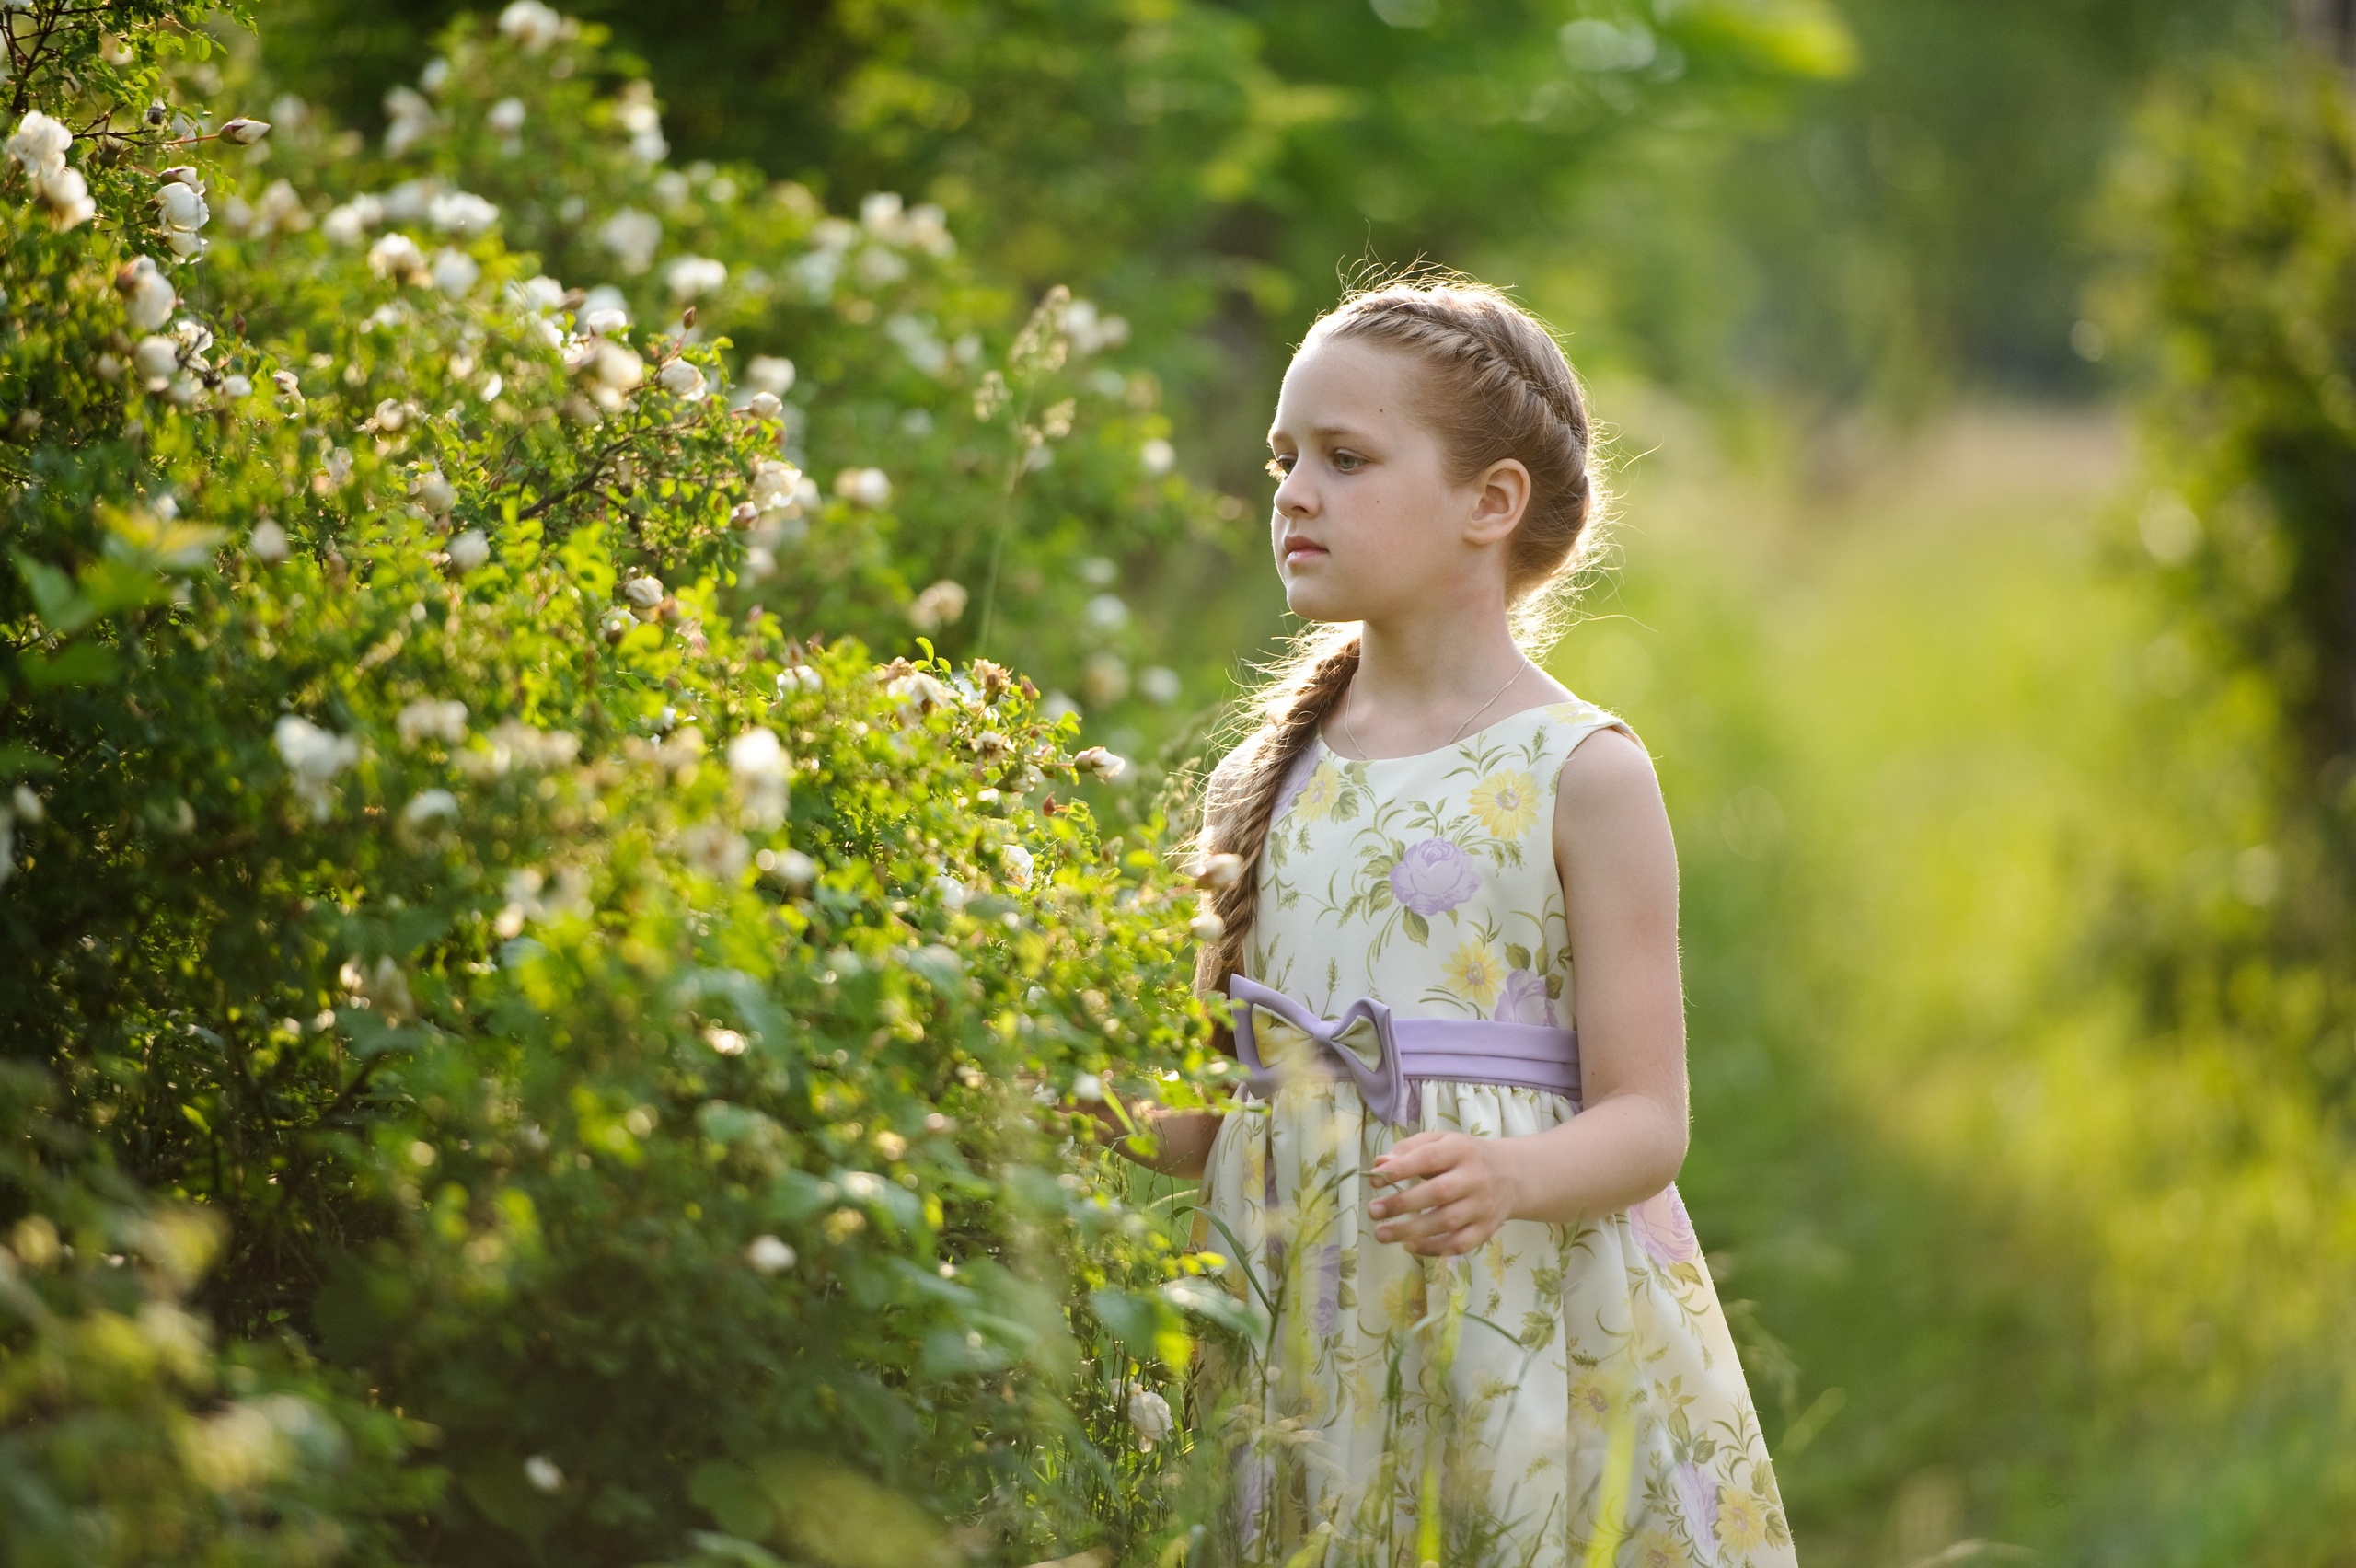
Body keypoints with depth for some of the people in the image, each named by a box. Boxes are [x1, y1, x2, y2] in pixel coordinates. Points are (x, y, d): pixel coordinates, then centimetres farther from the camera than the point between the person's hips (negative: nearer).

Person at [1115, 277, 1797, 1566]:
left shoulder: (1578, 774, -4)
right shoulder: (1263, 787, 10)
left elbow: (1645, 1123, -8)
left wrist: (1507, 1178, -26)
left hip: (1517, 1341, -4)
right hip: (1304, 1351, 4)